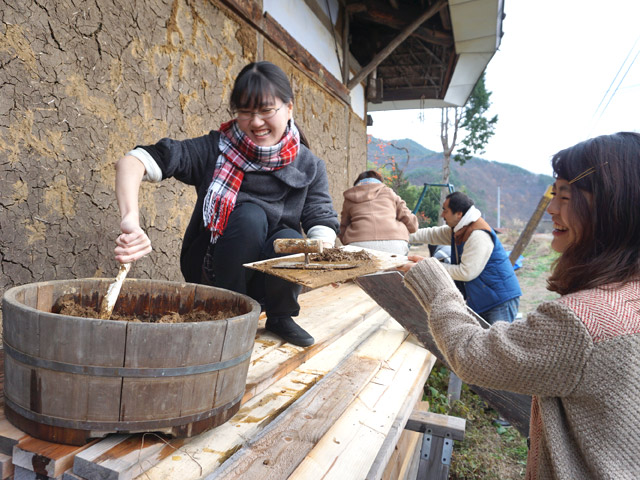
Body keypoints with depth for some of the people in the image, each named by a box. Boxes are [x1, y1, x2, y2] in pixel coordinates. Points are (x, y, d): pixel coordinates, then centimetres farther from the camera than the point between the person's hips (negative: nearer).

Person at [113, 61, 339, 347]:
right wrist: (131, 221, -41)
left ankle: (281, 317, 0)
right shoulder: (215, 150, -14)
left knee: (290, 241, -29)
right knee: (250, 214, -28)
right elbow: (131, 162, -22)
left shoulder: (309, 167, -4)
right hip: (214, 275, -2)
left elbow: (322, 222, -9)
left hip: (266, 279, 2)